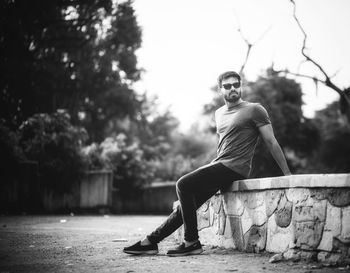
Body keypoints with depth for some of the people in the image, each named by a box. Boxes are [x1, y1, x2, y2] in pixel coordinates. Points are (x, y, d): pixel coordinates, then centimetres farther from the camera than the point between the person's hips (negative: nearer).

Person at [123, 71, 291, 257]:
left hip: (234, 169, -7)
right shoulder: (219, 113, 20)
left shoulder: (254, 110, -2)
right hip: (218, 165, 7)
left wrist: (287, 174, -5)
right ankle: (151, 241, 5)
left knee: (183, 184, -20)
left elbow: (271, 142, -3)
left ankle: (192, 243, -17)